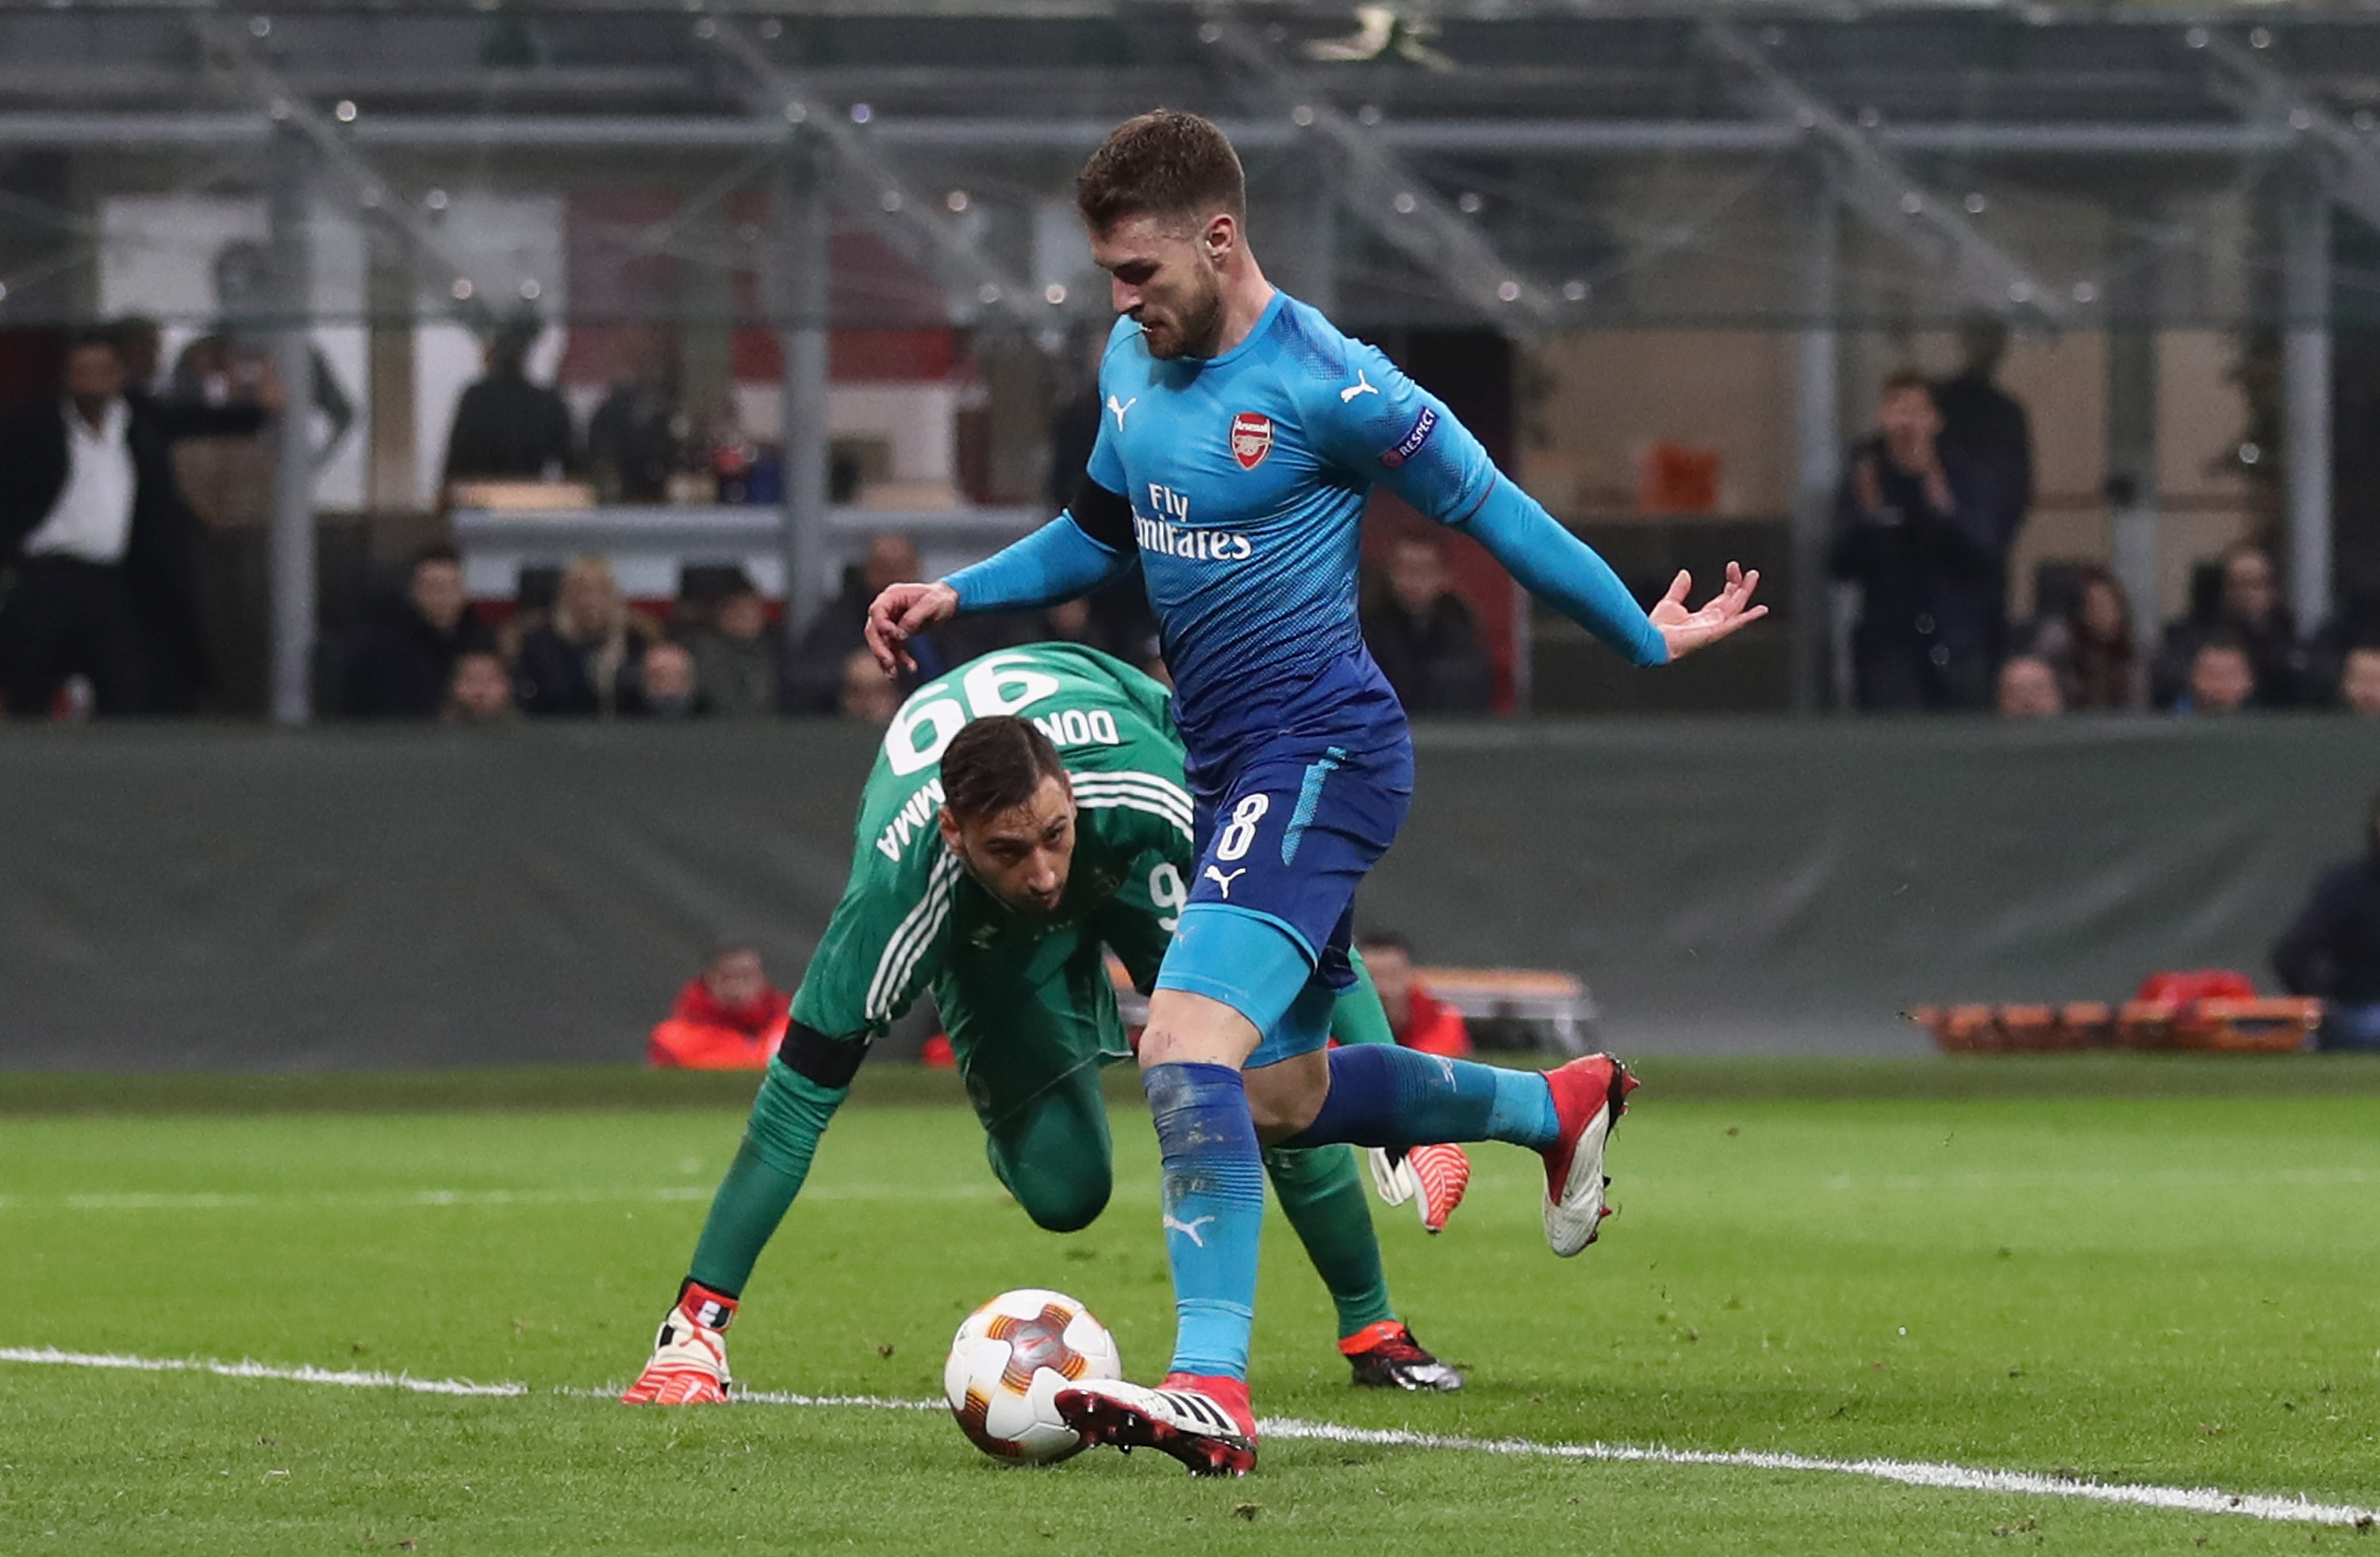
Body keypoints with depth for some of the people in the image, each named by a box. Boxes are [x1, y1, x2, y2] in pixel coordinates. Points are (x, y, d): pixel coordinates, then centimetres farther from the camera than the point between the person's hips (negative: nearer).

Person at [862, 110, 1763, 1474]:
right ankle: (1562, 1107, 42)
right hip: (1232, 762, 9)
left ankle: (1213, 1387, -32)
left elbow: (1485, 503, -8)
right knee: (1282, 1097, 19)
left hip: (1320, 752, -9)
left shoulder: (1322, 384, -17)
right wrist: (957, 595, 11)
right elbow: (1102, 534, 24)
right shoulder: (1134, 364, 7)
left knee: (1189, 1048, -25)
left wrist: (1646, 639, 1)